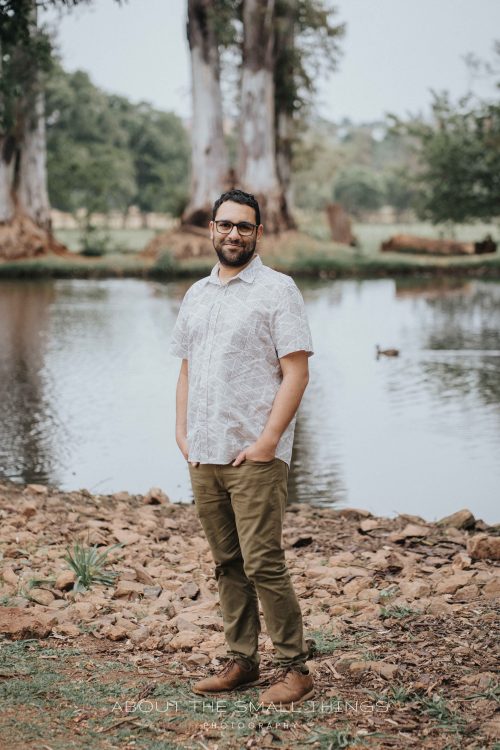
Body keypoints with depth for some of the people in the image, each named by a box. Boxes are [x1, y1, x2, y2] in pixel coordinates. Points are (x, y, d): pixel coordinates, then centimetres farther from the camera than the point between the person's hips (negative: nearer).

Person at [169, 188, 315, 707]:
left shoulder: (277, 290, -4)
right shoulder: (196, 295, 16)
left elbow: (296, 373, -9)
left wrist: (267, 441, -15)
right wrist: (182, 432, 9)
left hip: (254, 455, -6)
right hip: (203, 454, 6)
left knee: (262, 563, -8)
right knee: (228, 564, 11)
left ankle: (294, 668, 1)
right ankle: (241, 661, 19)